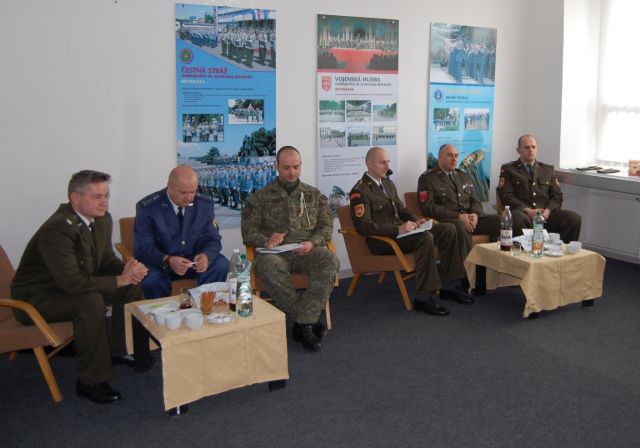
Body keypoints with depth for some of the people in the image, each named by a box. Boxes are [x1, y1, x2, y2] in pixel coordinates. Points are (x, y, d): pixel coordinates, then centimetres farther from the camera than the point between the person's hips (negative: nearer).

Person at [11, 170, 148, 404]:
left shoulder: (101, 219, -5)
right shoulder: (57, 229, -31)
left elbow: (106, 260, 5)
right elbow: (72, 283, -36)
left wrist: (127, 270, -17)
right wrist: (120, 279, -29)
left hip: (73, 286, 9)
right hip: (36, 297, -8)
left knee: (133, 287, -1)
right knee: (91, 301, -34)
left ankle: (117, 349, 15)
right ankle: (91, 381, -22)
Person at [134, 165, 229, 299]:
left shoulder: (205, 204, -5)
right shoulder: (147, 207, -15)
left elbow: (213, 239, -2)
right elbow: (143, 248, -16)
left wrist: (206, 256, -27)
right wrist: (168, 260, -36)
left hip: (195, 261, 3)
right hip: (161, 263, -3)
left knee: (221, 265, -24)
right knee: (150, 280, -34)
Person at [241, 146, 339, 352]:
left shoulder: (315, 195, 19)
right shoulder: (260, 197, 14)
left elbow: (326, 226, 11)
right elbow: (248, 230, 8)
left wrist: (312, 243, -10)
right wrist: (265, 241, -14)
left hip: (307, 251, 1)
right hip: (276, 252, -1)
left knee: (330, 260, -33)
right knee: (267, 265, -38)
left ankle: (303, 323, -30)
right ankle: (309, 320, -27)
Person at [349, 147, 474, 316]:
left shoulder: (388, 184, 19)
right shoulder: (359, 191, -9)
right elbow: (363, 226, -19)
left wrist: (415, 221, 3)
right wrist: (398, 229, -24)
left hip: (401, 231, 9)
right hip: (381, 240, -9)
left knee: (448, 229, -5)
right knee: (425, 238, -33)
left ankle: (450, 286, 0)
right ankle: (425, 297, -27)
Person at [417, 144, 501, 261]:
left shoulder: (464, 176, 23)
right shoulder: (427, 178, 3)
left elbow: (475, 201, 20)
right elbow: (428, 206, -9)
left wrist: (475, 214, -6)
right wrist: (458, 216, -17)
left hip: (469, 218, 6)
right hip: (446, 220, -6)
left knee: (499, 220, -15)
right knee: (462, 226, -38)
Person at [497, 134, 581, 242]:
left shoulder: (548, 169, 24)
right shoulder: (508, 169, 12)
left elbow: (557, 196, 17)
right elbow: (506, 196, 1)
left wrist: (547, 211, -6)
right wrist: (528, 211, -13)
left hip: (546, 214, 4)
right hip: (523, 213, -4)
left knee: (574, 218, -23)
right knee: (517, 218, -39)